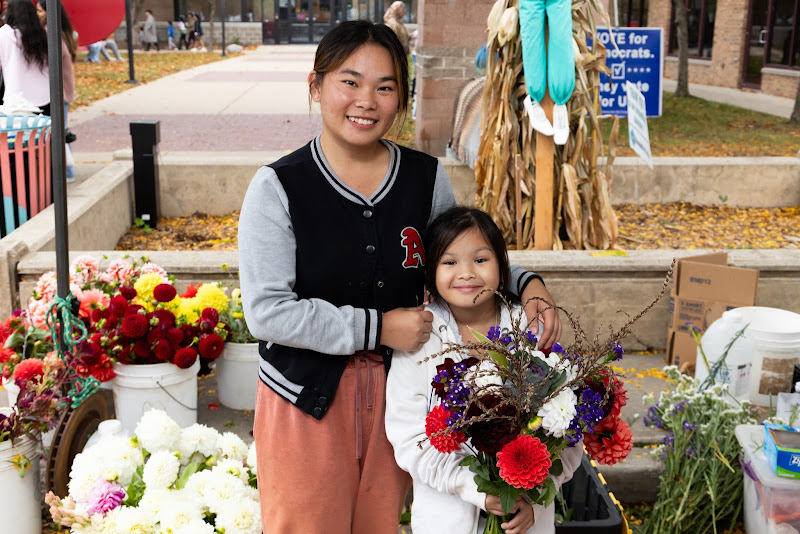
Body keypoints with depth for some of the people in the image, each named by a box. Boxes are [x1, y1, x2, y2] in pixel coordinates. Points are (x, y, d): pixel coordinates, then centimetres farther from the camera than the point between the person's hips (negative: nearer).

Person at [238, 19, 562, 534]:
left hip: (397, 390, 3)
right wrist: (377, 328, -18)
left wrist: (526, 282, -3)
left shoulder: (428, 177, -1)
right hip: (307, 395, -3)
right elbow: (267, 311, -18)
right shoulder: (278, 187, -12)